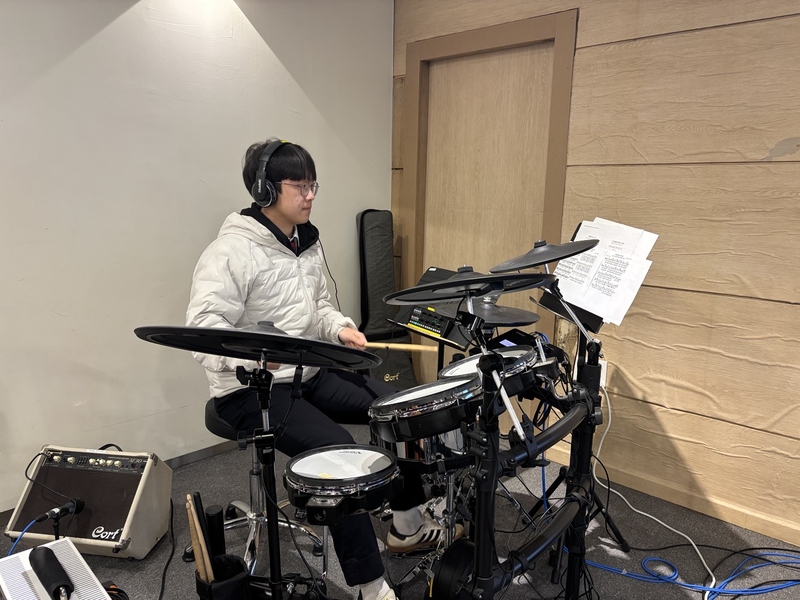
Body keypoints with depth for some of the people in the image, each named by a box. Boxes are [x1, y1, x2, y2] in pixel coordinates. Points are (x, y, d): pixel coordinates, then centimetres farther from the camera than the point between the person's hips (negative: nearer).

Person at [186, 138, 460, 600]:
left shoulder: (307, 242, 8)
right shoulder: (232, 251, -18)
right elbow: (202, 329, -25)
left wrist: (339, 327, -1)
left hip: (311, 373, 9)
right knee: (338, 448, -27)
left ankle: (407, 525, 22)